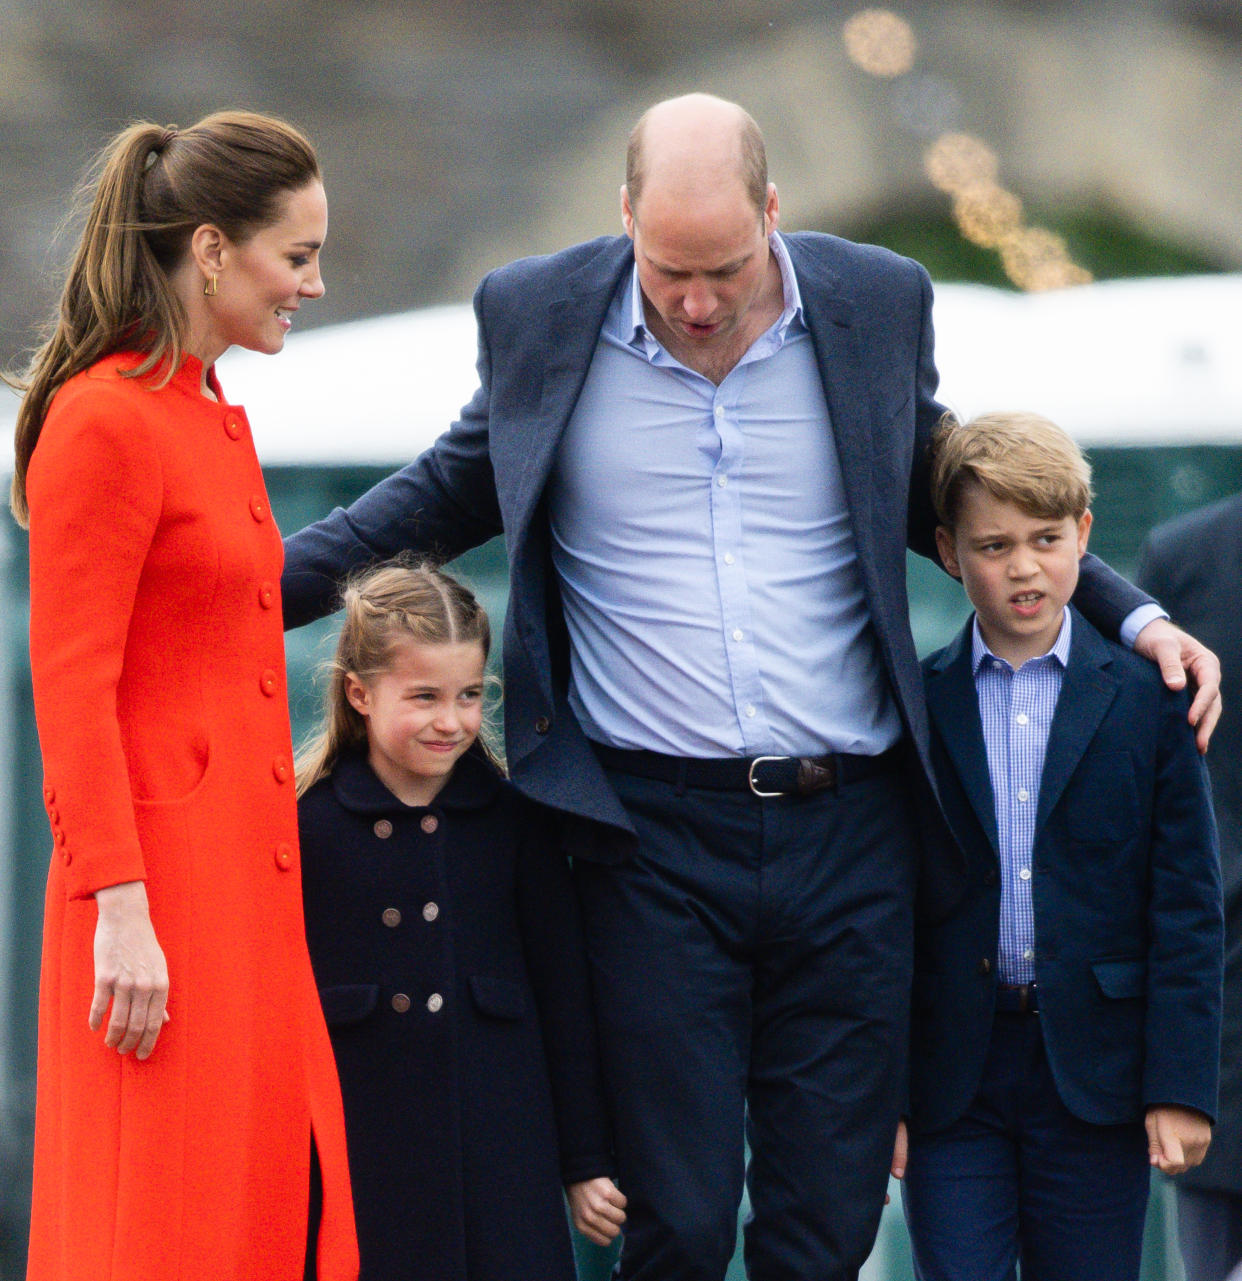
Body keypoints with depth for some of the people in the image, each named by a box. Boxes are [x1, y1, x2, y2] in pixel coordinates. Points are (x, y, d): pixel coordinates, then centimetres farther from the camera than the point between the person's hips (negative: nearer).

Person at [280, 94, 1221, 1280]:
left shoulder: (879, 305, 2)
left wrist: (1133, 615, 10)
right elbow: (451, 493, 15)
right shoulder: (535, 317, 0)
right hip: (655, 836, -1)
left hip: (847, 828, 1)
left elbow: (937, 502, 17)